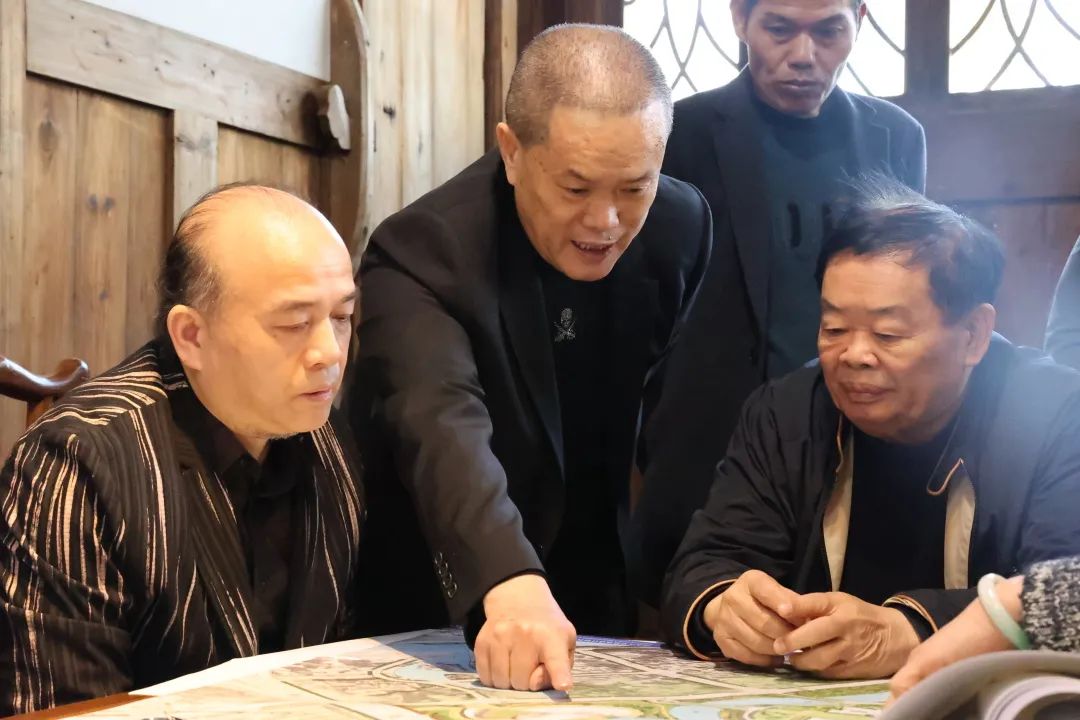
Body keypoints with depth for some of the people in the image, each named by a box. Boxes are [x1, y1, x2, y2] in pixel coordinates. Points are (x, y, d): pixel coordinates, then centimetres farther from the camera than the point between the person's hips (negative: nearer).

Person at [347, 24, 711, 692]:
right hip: (441, 610, -4)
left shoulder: (680, 227, -10)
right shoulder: (423, 253, -26)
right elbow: (444, 428, -42)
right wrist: (509, 585, -58)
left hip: (595, 592, 4)